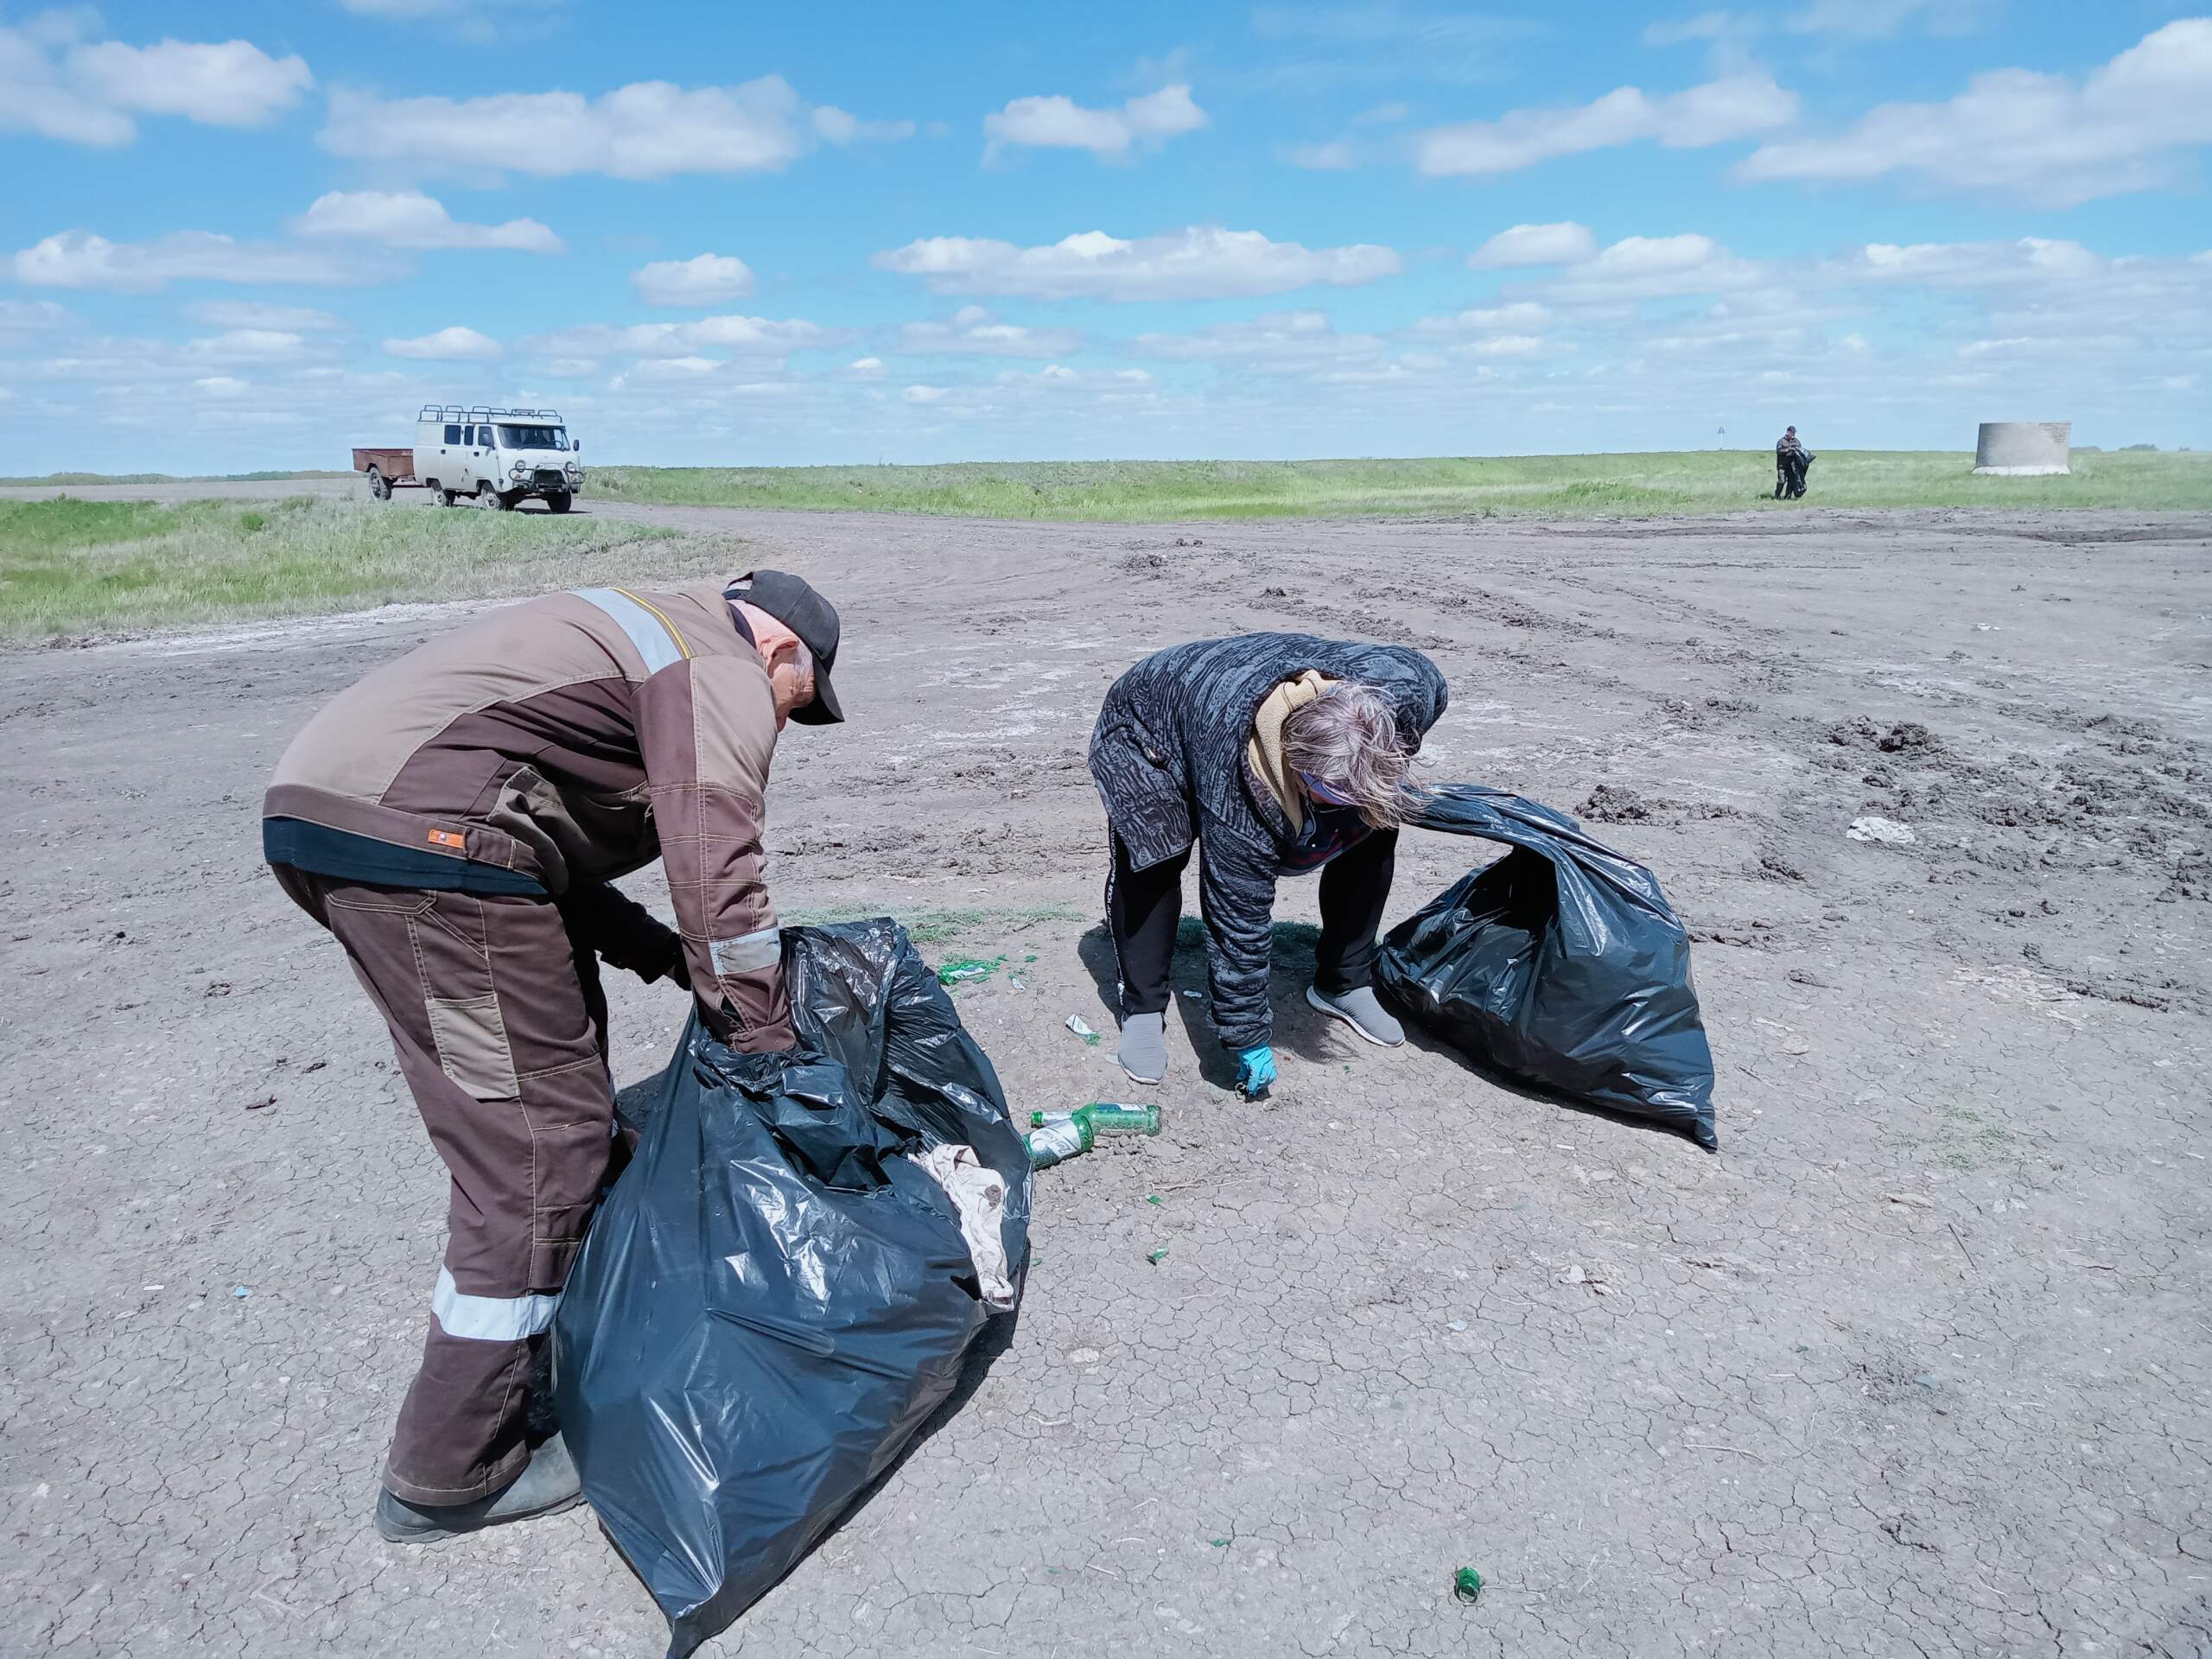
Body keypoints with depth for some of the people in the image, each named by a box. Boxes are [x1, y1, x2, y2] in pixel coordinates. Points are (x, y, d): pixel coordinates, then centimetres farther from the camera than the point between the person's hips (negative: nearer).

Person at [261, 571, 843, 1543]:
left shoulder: (646, 635, 29)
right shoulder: (727, 677, 0)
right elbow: (718, 878, -12)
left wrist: (670, 957, 19)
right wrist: (773, 1059, -5)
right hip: (423, 837, -11)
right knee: (538, 1153, -3)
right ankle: (448, 1480, 10)